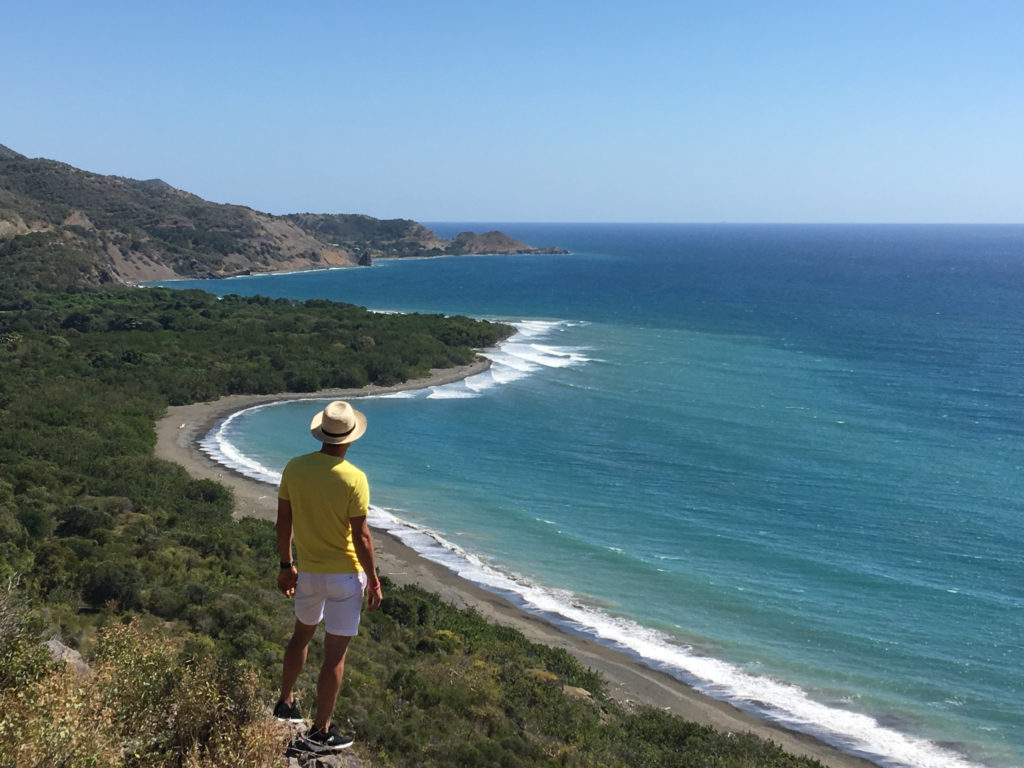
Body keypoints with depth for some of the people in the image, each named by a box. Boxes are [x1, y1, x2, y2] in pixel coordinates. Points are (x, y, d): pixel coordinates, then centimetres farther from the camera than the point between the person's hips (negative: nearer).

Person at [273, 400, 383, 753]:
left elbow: (283, 521, 2)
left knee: (302, 633, 29)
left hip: (307, 571, 5)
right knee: (335, 653, 6)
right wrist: (374, 582, -7)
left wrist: (286, 565, 15)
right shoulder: (354, 479, -21)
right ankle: (320, 732, 16)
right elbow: (361, 537, -18)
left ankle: (285, 703, 42)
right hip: (345, 575, -5)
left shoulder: (294, 468, -5)